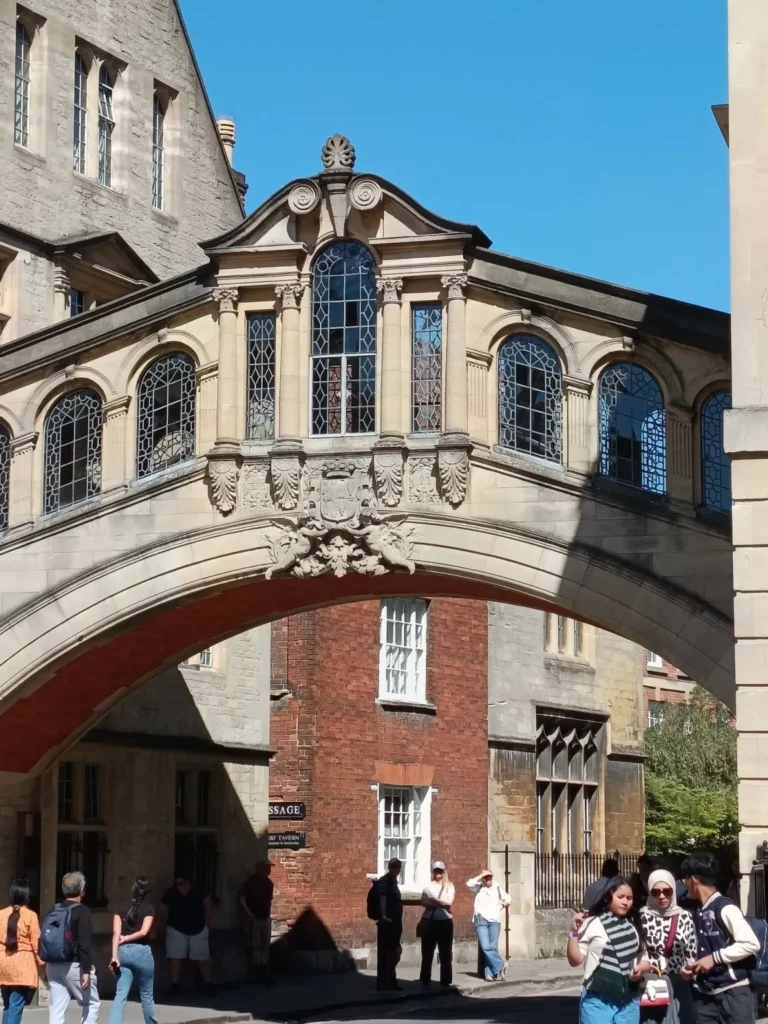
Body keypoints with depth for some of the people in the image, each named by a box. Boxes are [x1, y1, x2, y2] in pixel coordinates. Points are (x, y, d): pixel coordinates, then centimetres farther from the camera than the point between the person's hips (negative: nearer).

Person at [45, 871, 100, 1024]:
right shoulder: (82, 911, -9)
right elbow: (84, 943, -17)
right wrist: (86, 970, -17)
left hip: (54, 965, 6)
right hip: (74, 965, -6)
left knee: (56, 1008, 4)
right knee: (92, 1003, 8)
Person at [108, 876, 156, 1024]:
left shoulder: (121, 909, 6)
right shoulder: (149, 908, 1)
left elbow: (116, 933, -5)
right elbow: (144, 932, -12)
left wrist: (114, 956, -11)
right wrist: (125, 939, 0)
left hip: (123, 952, 2)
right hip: (142, 952, -2)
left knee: (120, 995, -2)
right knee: (147, 995, 14)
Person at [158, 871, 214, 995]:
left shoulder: (198, 891, -14)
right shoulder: (170, 893, -14)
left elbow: (208, 905, -1)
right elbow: (162, 912, -4)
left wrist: (206, 923, -2)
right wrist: (167, 924, -8)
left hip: (198, 930, 1)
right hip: (176, 930, -1)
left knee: (202, 957, 6)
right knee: (176, 957, -4)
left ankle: (208, 983, 18)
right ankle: (175, 984, 3)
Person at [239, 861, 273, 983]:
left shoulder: (269, 883, 8)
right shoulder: (250, 882, -12)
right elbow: (242, 898, -16)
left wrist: (269, 913, 14)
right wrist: (249, 913, -23)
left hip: (266, 918, 6)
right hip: (254, 919, -6)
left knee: (266, 945, 7)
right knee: (255, 945, -5)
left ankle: (264, 969, 12)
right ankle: (258, 970, -1)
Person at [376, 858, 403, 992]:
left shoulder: (393, 881, 18)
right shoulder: (384, 881, -10)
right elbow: (382, 900, -21)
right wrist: (384, 916, -30)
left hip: (394, 922, 10)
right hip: (387, 922, -10)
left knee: (393, 952, 14)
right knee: (384, 952, -7)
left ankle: (391, 982, 23)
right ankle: (382, 983, -5)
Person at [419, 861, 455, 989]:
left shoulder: (449, 886, 5)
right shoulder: (428, 886, 6)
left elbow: (449, 902, -8)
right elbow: (424, 902, -7)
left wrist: (433, 901, -6)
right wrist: (441, 903, -12)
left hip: (445, 922, 0)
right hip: (429, 921, 0)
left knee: (445, 953, 2)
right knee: (427, 953, 2)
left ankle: (446, 982, 7)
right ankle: (425, 981, 7)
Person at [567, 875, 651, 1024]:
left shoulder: (634, 927, 12)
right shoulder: (592, 924, -6)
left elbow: (644, 957, 21)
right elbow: (575, 960, -7)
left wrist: (643, 967, -1)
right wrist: (574, 932, -20)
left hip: (628, 1002, 5)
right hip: (598, 1001, -5)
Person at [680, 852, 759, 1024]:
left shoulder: (725, 908, -11)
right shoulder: (697, 914, 12)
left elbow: (751, 944, -17)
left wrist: (715, 958, -15)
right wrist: (692, 968, 4)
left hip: (732, 993, -8)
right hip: (704, 996, 8)